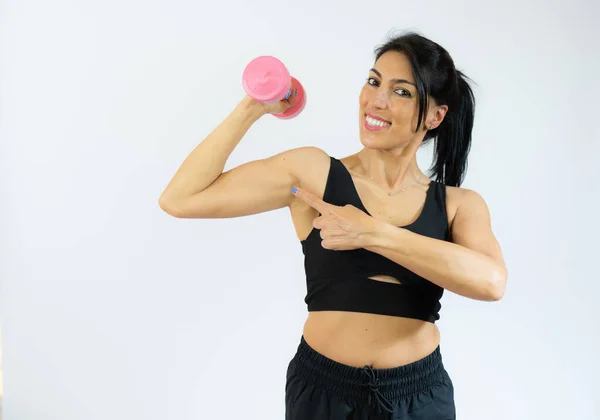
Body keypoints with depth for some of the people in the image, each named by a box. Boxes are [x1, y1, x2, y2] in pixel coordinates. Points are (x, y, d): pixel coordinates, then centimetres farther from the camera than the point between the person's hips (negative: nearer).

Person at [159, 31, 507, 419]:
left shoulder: (459, 205, -2)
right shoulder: (313, 171, -6)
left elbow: (491, 281, -24)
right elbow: (180, 200, -10)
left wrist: (372, 233, -26)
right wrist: (253, 108, -9)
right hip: (322, 388, 0)